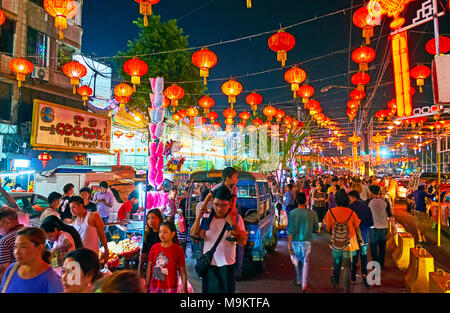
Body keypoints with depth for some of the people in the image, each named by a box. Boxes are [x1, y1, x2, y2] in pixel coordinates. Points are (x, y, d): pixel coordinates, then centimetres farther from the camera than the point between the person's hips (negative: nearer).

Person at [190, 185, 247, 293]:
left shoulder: (236, 218, -7)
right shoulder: (206, 218, -4)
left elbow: (243, 242, -14)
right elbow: (194, 237, -10)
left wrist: (232, 224, -24)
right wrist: (198, 217, -18)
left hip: (227, 265, -1)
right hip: (208, 264, 1)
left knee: (227, 290, 11)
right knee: (208, 289, 12)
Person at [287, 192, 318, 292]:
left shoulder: (292, 213, -12)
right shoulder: (312, 213, -8)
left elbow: (291, 230, -12)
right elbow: (316, 228, 3)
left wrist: (289, 244, -6)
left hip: (295, 240, 0)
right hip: (306, 241, 0)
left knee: (297, 261, 20)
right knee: (305, 262, 10)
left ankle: (299, 280, 34)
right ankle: (304, 284, 1)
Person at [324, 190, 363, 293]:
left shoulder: (331, 212, -11)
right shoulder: (351, 212, -9)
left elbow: (328, 229, -5)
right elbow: (357, 228, 1)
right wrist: (360, 239, 17)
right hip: (349, 243, -1)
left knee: (336, 264, 22)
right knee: (347, 266, 8)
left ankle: (335, 281, 43)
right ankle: (346, 289, 9)